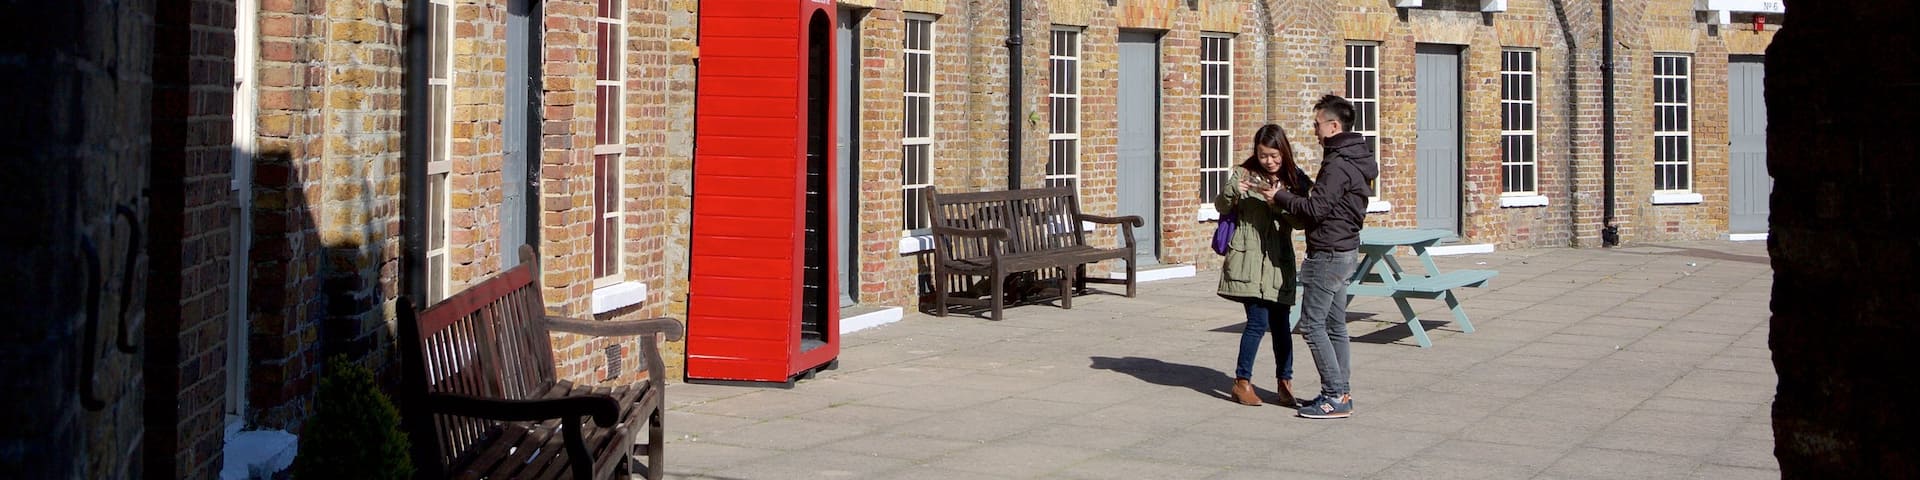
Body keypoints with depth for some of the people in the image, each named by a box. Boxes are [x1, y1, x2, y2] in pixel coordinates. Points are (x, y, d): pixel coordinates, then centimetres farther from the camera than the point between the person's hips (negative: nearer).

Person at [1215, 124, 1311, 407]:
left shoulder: (1294, 179, 7)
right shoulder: (1243, 174, 2)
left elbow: (1302, 218, 2)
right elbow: (1221, 207, 2)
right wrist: (1231, 191, -19)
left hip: (1279, 260, 3)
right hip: (1249, 258, -3)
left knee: (1280, 323, 5)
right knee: (1258, 320, -8)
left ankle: (1285, 384, 13)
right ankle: (1242, 381, 5)